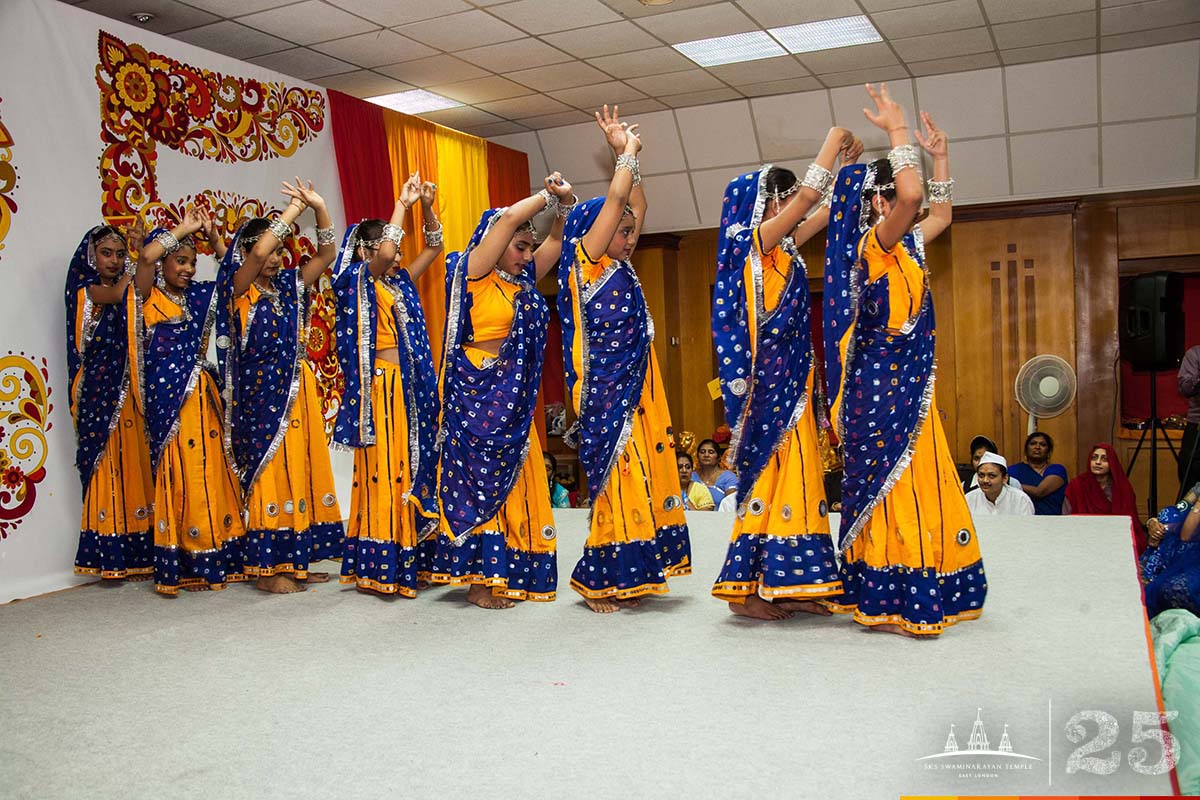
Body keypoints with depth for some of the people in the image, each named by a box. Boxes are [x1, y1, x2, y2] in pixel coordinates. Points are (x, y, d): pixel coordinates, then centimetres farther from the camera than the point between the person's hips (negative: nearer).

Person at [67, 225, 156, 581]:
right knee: (106, 465, -4)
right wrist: (131, 269, -4)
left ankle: (139, 553, 7)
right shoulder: (86, 288, 3)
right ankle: (110, 556, 1)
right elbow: (114, 295, -15)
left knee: (136, 463, 2)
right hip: (99, 390, -4)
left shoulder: (132, 292, 15)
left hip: (130, 390, 4)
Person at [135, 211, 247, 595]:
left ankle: (215, 560, 12)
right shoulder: (150, 297, -1)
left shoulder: (199, 295, 14)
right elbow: (146, 256, -20)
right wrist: (184, 229, -8)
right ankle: (175, 568, 1)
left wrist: (212, 236, 9)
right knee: (177, 474, -5)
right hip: (169, 396, -5)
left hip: (203, 394, 6)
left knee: (211, 471, 5)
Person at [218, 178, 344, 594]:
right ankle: (267, 567, 3)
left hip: (297, 390, 6)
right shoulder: (239, 289, -4)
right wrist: (295, 207, -14)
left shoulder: (289, 285, 12)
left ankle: (295, 560, 15)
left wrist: (319, 207, -1)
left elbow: (327, 253, 11)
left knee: (301, 469, 7)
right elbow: (257, 253, -22)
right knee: (268, 470, -4)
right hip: (261, 393, -6)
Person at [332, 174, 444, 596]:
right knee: (383, 467, -6)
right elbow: (384, 253, -19)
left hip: (411, 384, 7)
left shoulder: (399, 283, 16)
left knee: (413, 464, 7)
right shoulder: (355, 282, -3)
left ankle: (412, 557, 14)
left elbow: (433, 247, 20)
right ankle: (381, 566, 0)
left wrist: (427, 207, 7)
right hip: (379, 385, -7)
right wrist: (401, 204, -9)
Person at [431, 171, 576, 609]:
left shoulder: (521, 280, 13)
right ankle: (477, 581, 3)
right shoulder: (473, 272, -6)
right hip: (474, 392, -7)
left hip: (512, 397, 7)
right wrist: (549, 196, -2)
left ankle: (505, 574, 15)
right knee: (478, 480, -4)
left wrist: (563, 204, 3)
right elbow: (509, 217, -15)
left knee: (511, 481, 7)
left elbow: (556, 240, 20)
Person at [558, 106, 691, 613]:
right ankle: (598, 581, 5)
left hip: (635, 388, 9)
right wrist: (627, 151, 2)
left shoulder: (617, 268, 14)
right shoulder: (587, 263, -8)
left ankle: (625, 577, 17)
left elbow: (636, 205, 22)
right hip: (607, 392, -9)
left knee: (643, 475, 8)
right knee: (617, 477, -6)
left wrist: (627, 154, 16)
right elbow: (615, 199, -13)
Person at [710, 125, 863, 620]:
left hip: (791, 376, 9)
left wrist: (847, 164, 23)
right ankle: (745, 586, -1)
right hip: (770, 377, -9)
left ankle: (781, 583, 14)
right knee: (770, 472, -7)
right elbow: (808, 197, -15)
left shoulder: (782, 247, 15)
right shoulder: (754, 242, -10)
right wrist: (832, 142, -2)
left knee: (794, 472, 8)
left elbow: (825, 211, 28)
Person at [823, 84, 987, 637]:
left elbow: (941, 214, 32)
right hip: (881, 383, -9)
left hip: (907, 384, 9)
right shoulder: (874, 244, -12)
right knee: (888, 479, -7)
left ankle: (911, 598, 20)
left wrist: (939, 155, 27)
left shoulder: (905, 247, 14)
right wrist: (897, 131, -16)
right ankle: (890, 604, -1)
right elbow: (911, 194, -29)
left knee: (913, 481, 11)